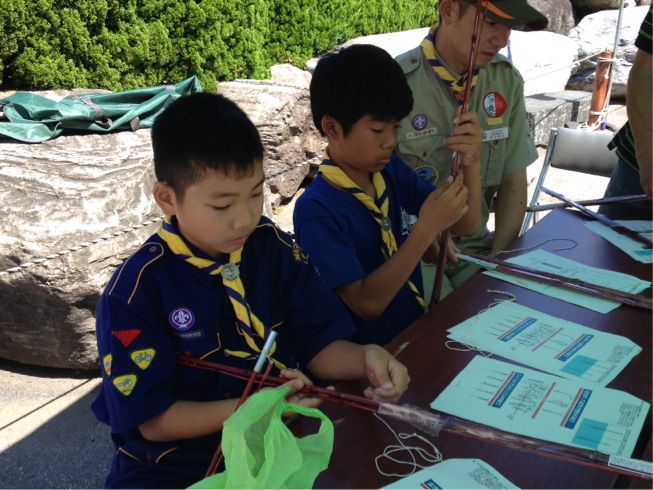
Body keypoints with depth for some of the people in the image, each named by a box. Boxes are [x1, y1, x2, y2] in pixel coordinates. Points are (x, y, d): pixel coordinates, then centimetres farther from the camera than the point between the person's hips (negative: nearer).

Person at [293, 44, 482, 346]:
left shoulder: (390, 170, 1)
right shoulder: (316, 211, -20)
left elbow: (466, 225, 5)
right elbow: (367, 303, -21)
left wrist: (471, 164, -12)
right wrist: (426, 229, -26)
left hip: (418, 330, 6)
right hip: (367, 352, -6)